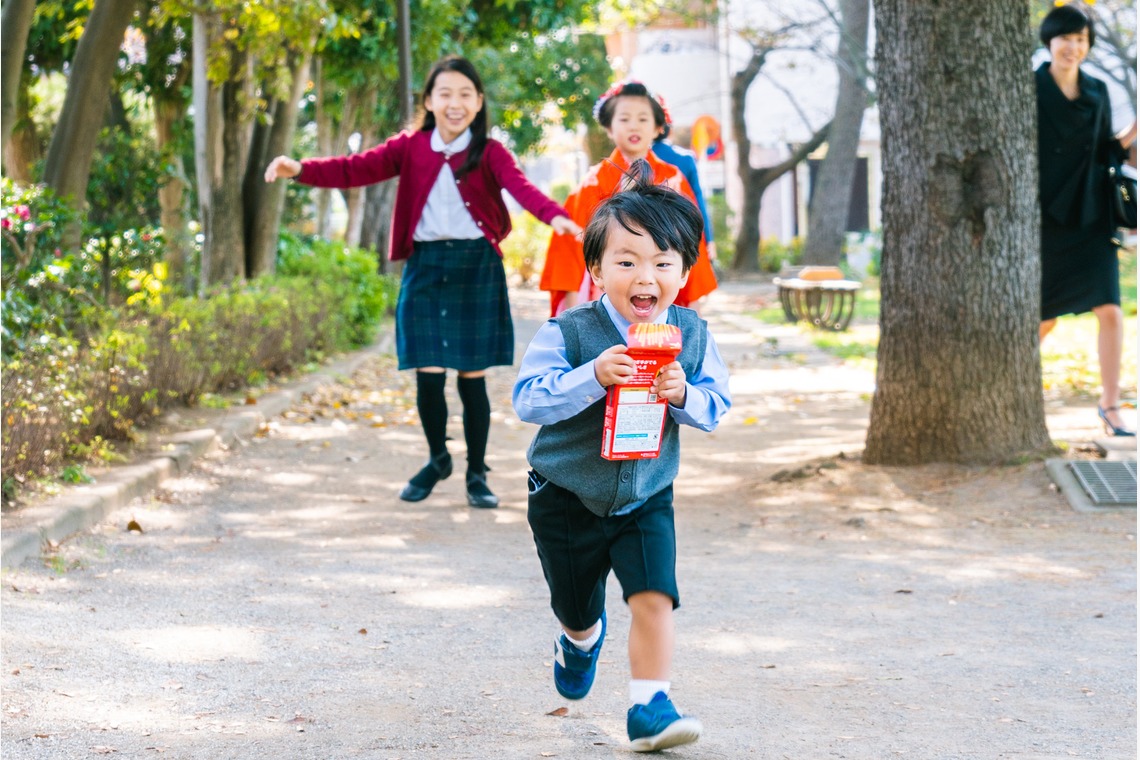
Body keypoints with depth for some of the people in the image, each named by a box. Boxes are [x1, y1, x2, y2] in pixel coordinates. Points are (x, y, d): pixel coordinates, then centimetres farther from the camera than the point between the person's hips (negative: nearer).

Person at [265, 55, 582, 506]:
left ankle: (477, 473, 17)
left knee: (472, 378, 1)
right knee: (428, 376, 2)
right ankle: (437, 460, 26)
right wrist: (301, 170, -20)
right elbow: (358, 169, -5)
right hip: (425, 266, 2)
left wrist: (555, 216, -40)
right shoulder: (412, 147, 5)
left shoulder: (489, 153, -1)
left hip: (476, 267, -1)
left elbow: (520, 186, -20)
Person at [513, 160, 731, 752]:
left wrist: (685, 395, -28)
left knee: (654, 597, -16)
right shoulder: (569, 333, -21)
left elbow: (716, 405, -5)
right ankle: (581, 639, 54)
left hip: (645, 499, 1)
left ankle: (648, 709, -5)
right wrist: (592, 377, -40)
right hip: (567, 497, -1)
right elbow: (528, 398, -27)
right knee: (576, 608, 17)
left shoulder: (691, 335, -9)